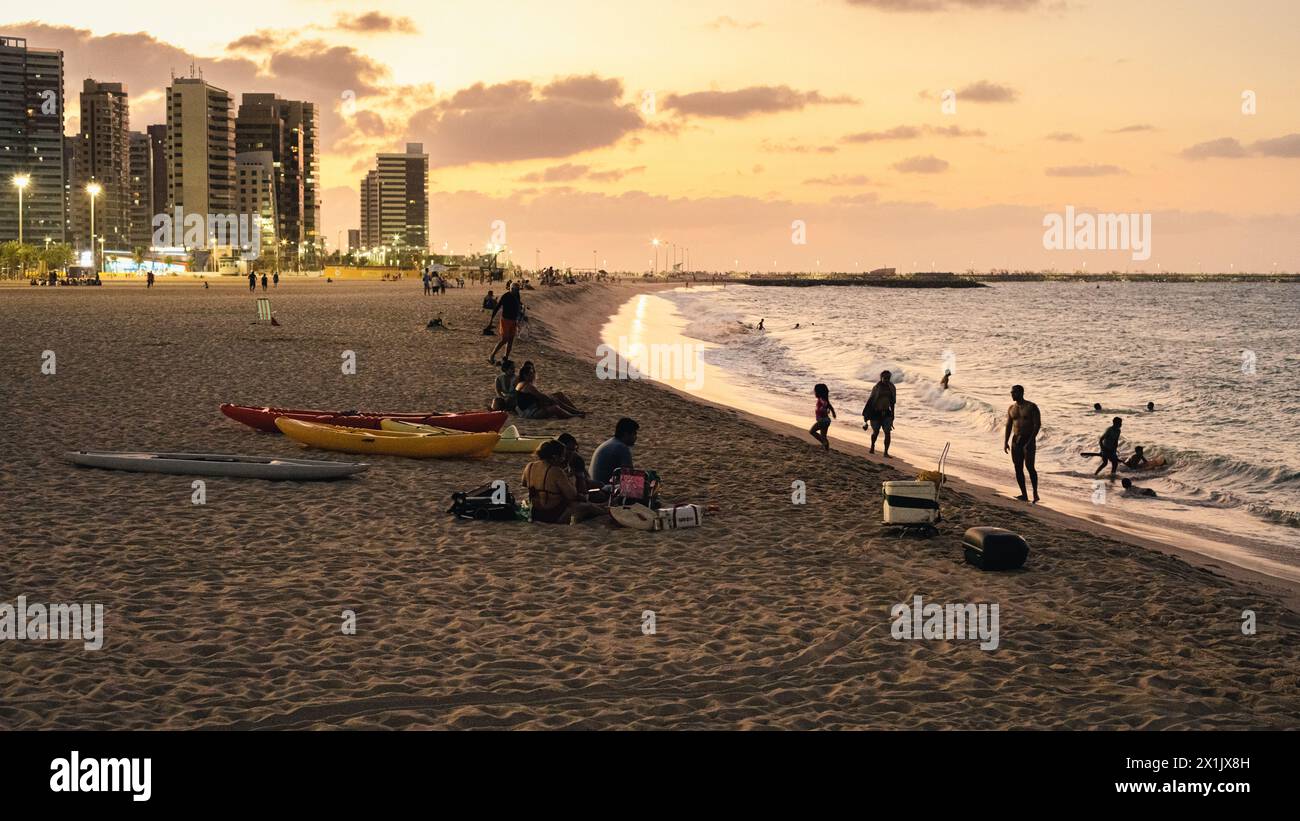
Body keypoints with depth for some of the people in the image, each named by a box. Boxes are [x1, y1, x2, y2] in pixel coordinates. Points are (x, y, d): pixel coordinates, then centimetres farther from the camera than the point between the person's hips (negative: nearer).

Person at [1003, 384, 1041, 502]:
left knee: (1029, 466, -14)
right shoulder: (1011, 408, 10)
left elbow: (1037, 424, -12)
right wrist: (1005, 442, 2)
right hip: (1015, 440, 6)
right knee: (1018, 468, 2)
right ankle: (1024, 495, 7)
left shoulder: (1031, 407, -7)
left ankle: (1035, 493, -2)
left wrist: (1030, 441, -19)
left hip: (1029, 440, -6)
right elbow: (1008, 426, 12)